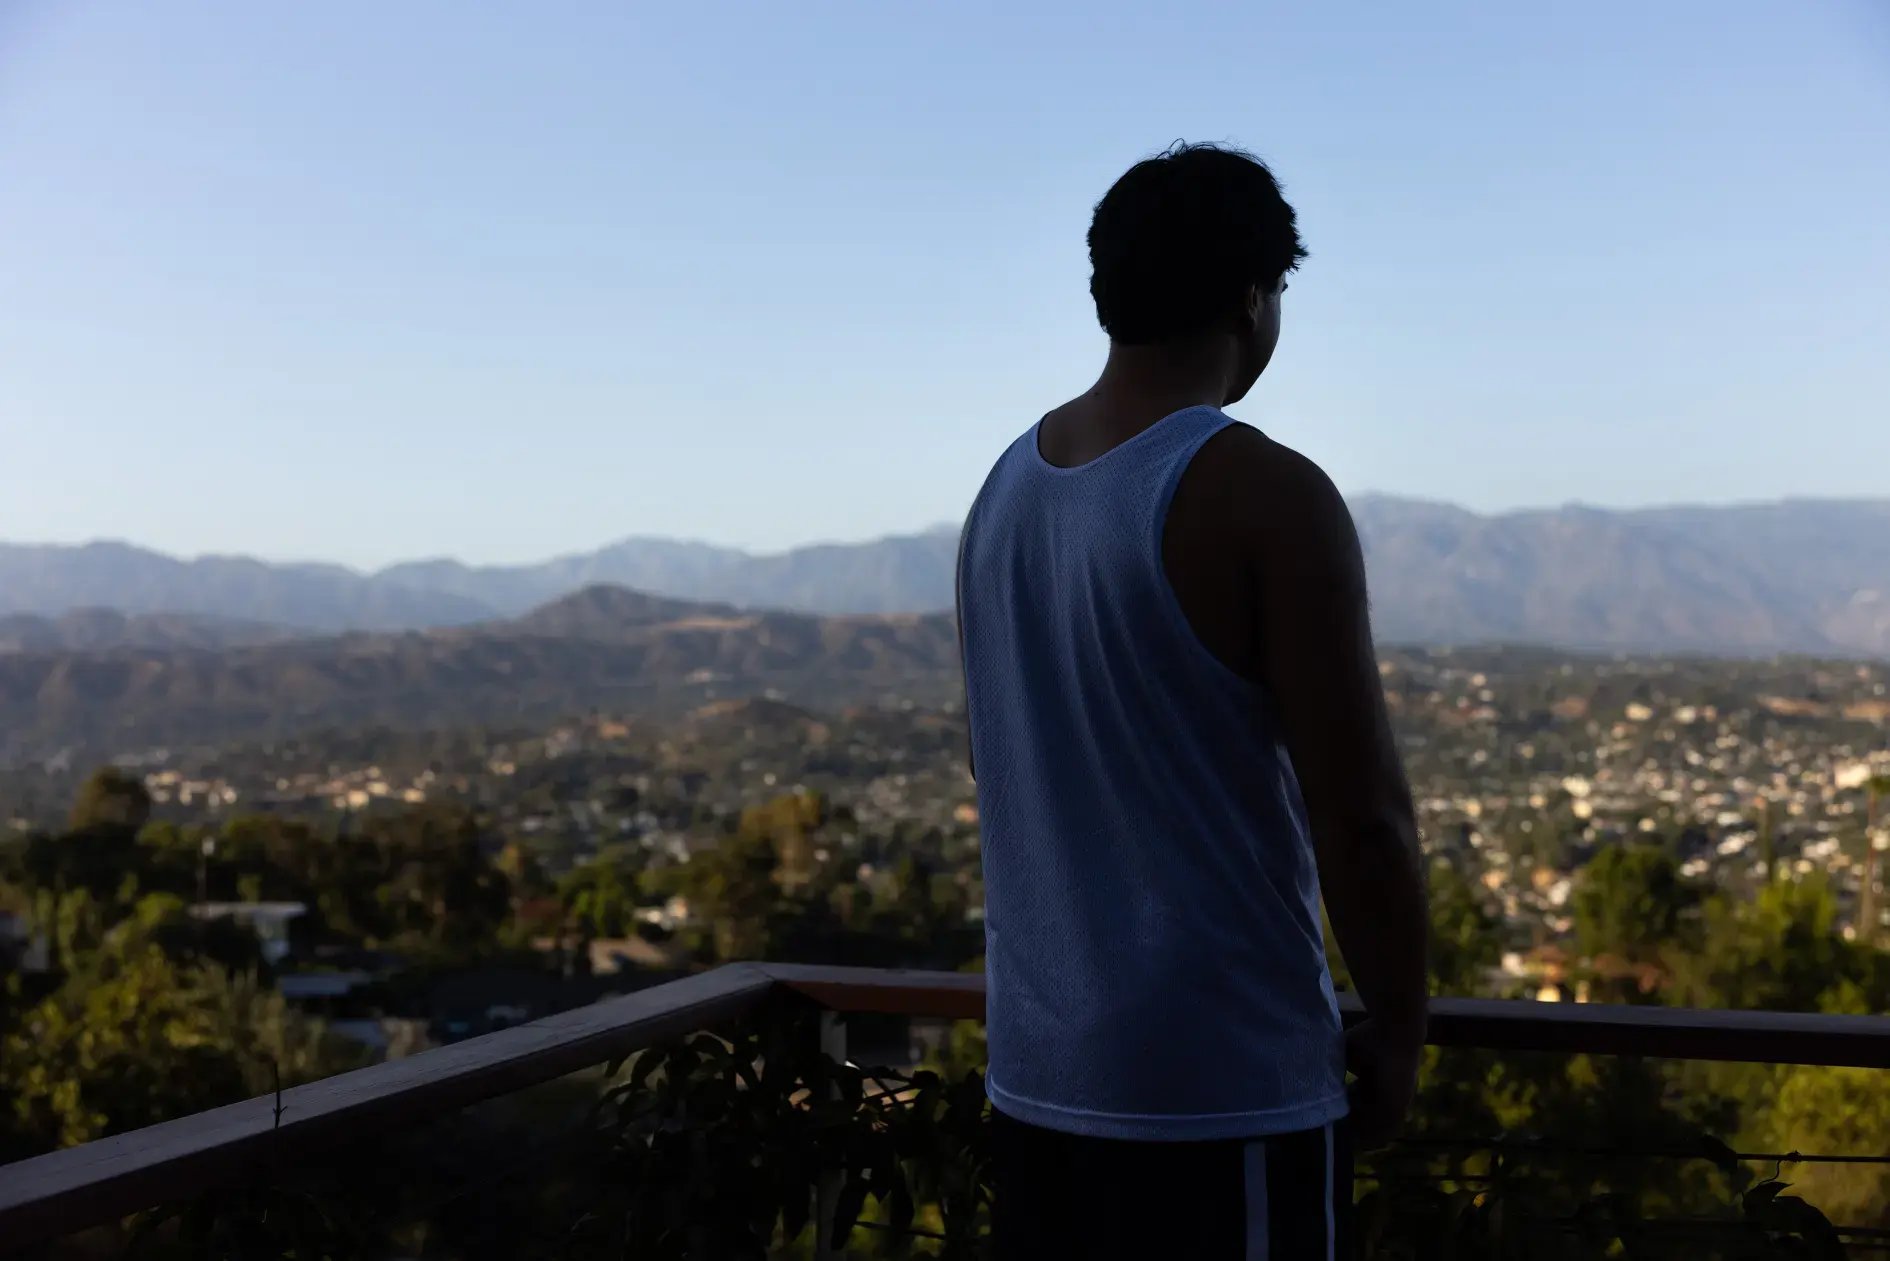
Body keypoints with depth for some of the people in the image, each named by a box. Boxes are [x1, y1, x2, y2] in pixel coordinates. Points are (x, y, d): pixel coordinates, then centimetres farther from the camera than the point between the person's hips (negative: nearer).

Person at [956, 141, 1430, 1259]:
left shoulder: (1006, 486, 6)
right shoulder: (1264, 495, -15)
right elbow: (1360, 813, -16)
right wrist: (1398, 1031, -2)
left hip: (1038, 1072, 7)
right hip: (1225, 1085, -7)